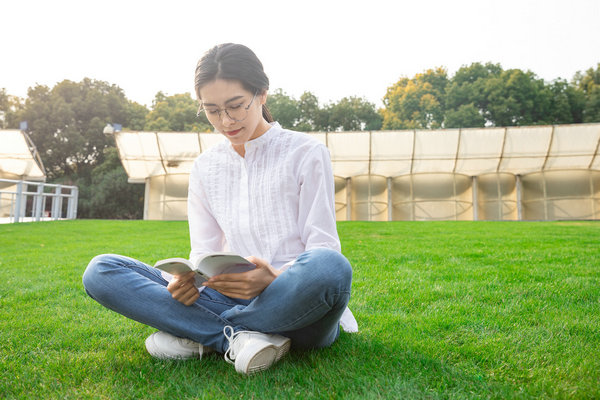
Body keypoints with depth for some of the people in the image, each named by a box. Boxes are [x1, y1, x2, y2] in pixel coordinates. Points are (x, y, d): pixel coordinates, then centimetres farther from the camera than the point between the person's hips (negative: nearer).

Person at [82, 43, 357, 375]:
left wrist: (276, 278, -25)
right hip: (231, 298, 3)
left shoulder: (306, 153, 0)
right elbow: (204, 253, 9)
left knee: (328, 266, -39)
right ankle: (239, 337, -22)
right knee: (100, 271, -9)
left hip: (295, 303, -2)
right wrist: (188, 280, -15)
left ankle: (199, 336, -17)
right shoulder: (205, 168, 13)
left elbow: (324, 248, -5)